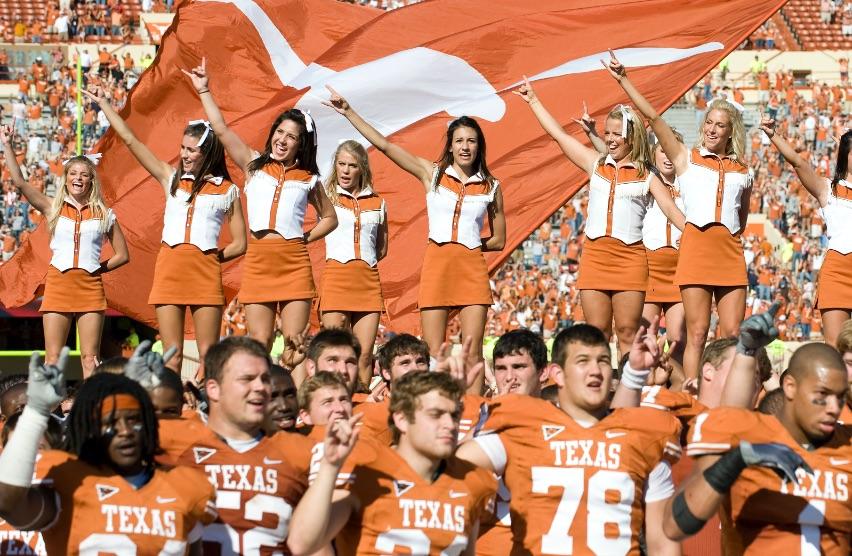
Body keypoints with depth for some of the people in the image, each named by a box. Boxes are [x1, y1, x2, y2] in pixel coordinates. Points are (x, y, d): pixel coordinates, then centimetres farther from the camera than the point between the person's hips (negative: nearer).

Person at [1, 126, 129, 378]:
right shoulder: (53, 208, 8)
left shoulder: (104, 214, 7)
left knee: (90, 358, -1)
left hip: (90, 287, 0)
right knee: (53, 358, -1)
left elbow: (123, 255, 11)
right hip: (58, 284, 0)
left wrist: (98, 269, 1)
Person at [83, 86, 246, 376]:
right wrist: (104, 105, 13)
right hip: (169, 270, 2)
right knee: (172, 355, 1)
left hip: (206, 273, -2)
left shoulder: (228, 190, 6)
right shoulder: (171, 178, 12)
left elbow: (239, 244, 8)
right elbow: (131, 141, 13)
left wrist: (213, 256, -3)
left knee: (208, 355, -2)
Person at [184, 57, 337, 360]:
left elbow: (330, 218, 21)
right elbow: (221, 130, 6)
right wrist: (204, 91, 5)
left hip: (295, 263, -1)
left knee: (294, 344, -3)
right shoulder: (254, 166, 11)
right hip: (258, 260, 1)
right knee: (259, 344, -1)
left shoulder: (308, 179, 10)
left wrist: (306, 238, 6)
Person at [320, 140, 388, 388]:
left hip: (369, 280, 3)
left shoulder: (377, 203, 15)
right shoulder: (327, 197, 8)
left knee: (365, 354, -1)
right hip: (336, 276, -3)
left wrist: (363, 262, 10)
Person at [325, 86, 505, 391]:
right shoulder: (431, 173, 7)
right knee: (433, 354, -2)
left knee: (472, 352, -4)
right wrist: (348, 112, 0)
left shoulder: (491, 186, 7)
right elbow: (384, 144, 3)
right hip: (436, 265, 0)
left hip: (473, 269, 0)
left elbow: (499, 240, 13)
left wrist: (467, 245, 4)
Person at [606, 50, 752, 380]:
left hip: (730, 251, 3)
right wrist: (623, 80, -3)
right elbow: (652, 117, 2)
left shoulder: (742, 171, 15)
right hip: (696, 246, -3)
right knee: (697, 332, -5)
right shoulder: (686, 158, 9)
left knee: (732, 334, -1)